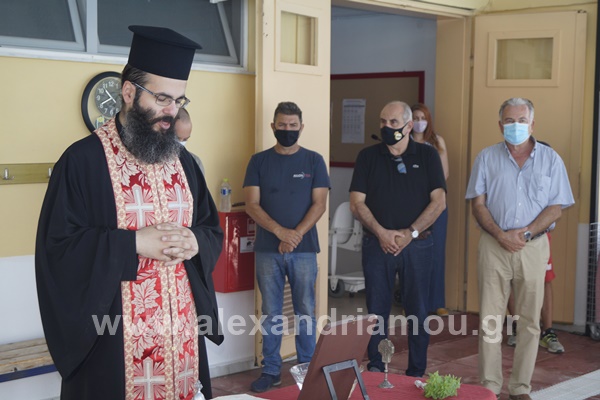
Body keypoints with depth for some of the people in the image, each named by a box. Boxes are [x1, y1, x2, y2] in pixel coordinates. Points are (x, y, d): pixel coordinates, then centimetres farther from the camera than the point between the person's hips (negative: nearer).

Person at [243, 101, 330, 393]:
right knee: (271, 313, 5)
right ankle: (271, 370, 14)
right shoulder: (259, 161, 5)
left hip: (304, 249, 0)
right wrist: (280, 232, -16)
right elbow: (252, 205, -3)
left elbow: (319, 204, -1)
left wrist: (296, 234, -14)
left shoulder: (313, 161, 5)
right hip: (268, 249, 1)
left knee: (305, 312, 4)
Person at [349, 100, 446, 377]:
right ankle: (375, 371, 13)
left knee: (418, 311, 4)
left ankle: (416, 374, 15)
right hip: (377, 244, 1)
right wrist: (381, 233, -11)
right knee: (377, 311, 3)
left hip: (417, 245, 0)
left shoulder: (427, 155, 5)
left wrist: (410, 233, -11)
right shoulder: (368, 157, 7)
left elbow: (439, 201, -2)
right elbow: (357, 203, 1)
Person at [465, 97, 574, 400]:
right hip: (493, 246, 0)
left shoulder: (550, 159, 5)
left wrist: (525, 233, -11)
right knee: (489, 319, 0)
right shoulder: (487, 158, 7)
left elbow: (556, 207, 1)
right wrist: (501, 235, -12)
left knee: (529, 321, 4)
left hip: (533, 247, 0)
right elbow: (478, 203, 2)